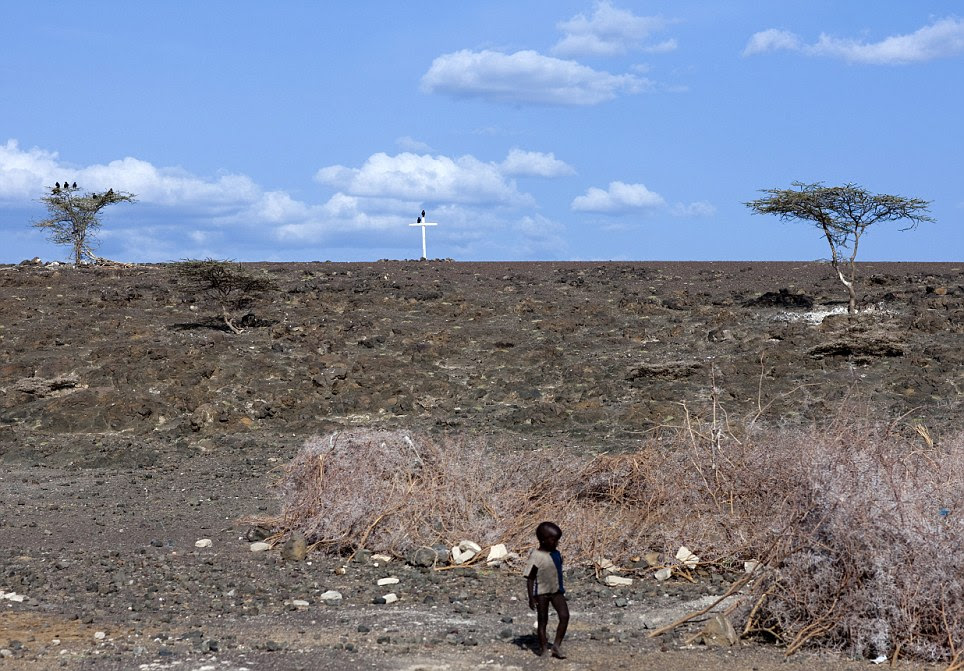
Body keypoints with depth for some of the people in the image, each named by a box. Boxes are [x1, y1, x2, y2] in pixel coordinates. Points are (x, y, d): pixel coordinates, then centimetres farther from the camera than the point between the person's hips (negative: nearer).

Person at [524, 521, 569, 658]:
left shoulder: (556, 554, 2)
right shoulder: (536, 556, -17)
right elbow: (530, 578, -14)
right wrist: (531, 599, -16)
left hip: (556, 591, 6)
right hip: (542, 592, -6)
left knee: (565, 616, -6)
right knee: (542, 620, 5)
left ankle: (557, 645, 5)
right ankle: (543, 648, 15)